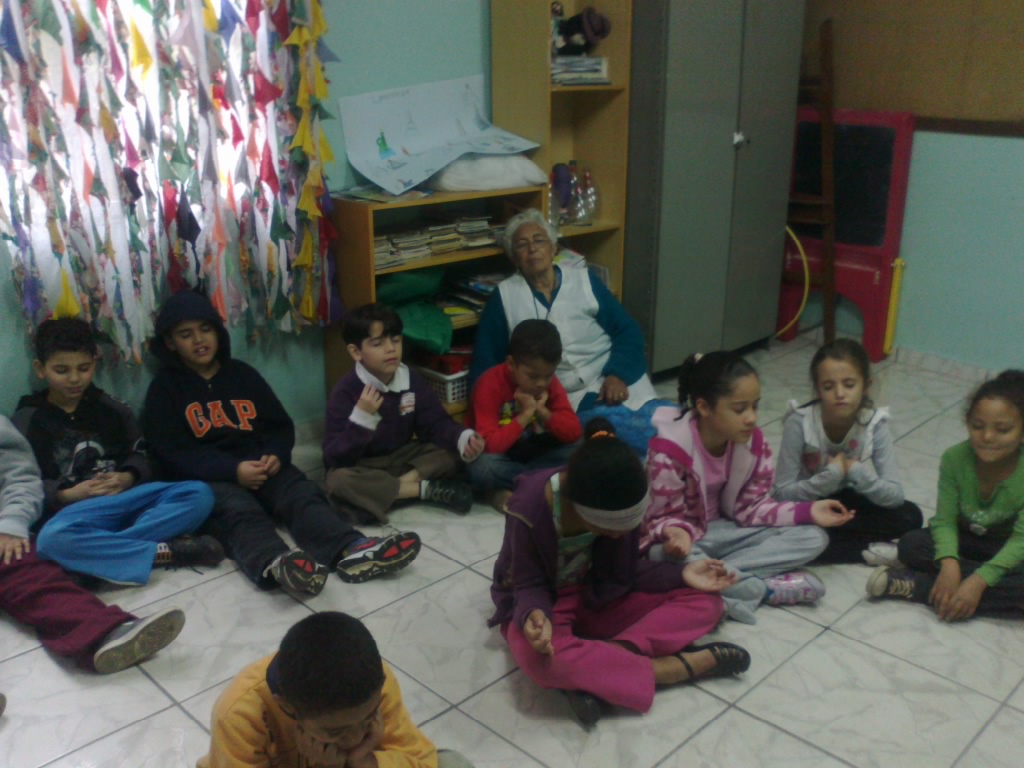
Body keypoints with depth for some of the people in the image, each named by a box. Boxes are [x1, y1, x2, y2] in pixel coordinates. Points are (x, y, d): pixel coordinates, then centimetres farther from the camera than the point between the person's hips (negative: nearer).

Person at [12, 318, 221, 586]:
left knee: (199, 494, -20)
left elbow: (142, 456, 12)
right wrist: (66, 495, -17)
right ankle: (165, 551, -34)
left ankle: (102, 548, -32)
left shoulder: (112, 409, 16)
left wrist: (126, 478, -10)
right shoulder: (25, 421, 8)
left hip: (127, 498, 4)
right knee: (51, 539, -40)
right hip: (72, 510, -3)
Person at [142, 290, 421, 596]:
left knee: (303, 493, -28)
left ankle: (352, 550, -56)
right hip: (208, 479, -3)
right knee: (239, 511, -36)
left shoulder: (242, 374, 18)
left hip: (261, 466, 4)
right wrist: (233, 470, -19)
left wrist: (275, 456, -10)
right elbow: (172, 454, -5)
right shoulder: (164, 389, 7)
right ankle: (276, 565, -68)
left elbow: (281, 426, 15)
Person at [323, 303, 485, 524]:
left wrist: (463, 439, -27)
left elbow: (436, 424, -5)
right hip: (362, 468, -3)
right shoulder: (345, 391, -18)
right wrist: (361, 417, -36)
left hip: (403, 459, 4)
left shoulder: (412, 380, -5)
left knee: (452, 452, -17)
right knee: (338, 480, -37)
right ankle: (427, 489, -26)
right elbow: (335, 457, -23)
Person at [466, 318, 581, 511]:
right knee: (483, 468, -39)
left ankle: (512, 490, -20)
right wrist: (525, 415, -30)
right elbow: (489, 445, -32)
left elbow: (574, 433, -14)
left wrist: (542, 411, -28)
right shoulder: (490, 386, -24)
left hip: (531, 452, 5)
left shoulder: (549, 384, -9)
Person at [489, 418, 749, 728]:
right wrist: (533, 616, -40)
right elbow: (528, 586, -17)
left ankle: (591, 669, -29)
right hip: (541, 604, -5)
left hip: (598, 598, 5)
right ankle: (675, 666, -25)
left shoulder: (616, 502, -17)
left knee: (705, 601, -12)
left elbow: (622, 573, -4)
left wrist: (681, 574, -16)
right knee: (542, 659, -42)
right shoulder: (528, 510, -29)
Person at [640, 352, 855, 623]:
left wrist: (807, 512, -13)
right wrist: (677, 533, -43)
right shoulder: (669, 450, -25)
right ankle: (768, 587, -23)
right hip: (682, 535, -5)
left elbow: (749, 507, -2)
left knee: (813, 538, -8)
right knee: (666, 556, -41)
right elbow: (667, 516, -18)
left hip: (722, 530, 6)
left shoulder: (753, 442, -8)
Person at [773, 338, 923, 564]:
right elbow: (783, 493, -23)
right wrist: (831, 475, -34)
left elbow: (895, 496, -19)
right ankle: (867, 551, -18)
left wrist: (856, 471, -35)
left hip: (847, 502, 2)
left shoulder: (874, 423, -18)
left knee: (910, 516, -20)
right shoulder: (799, 422, -24)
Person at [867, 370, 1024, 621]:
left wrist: (979, 580, -39)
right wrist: (949, 563, -39)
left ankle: (916, 586, -31)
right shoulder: (954, 458, -19)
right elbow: (944, 520, -19)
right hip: (966, 541, 1)